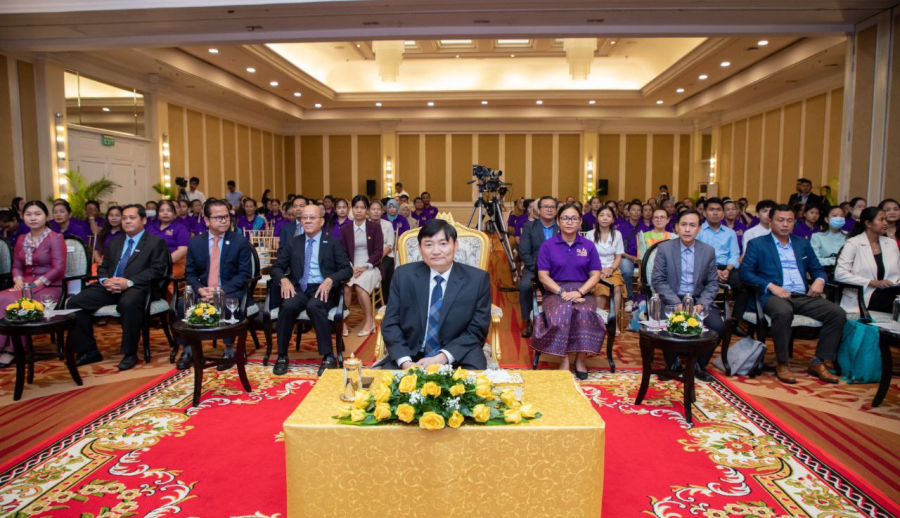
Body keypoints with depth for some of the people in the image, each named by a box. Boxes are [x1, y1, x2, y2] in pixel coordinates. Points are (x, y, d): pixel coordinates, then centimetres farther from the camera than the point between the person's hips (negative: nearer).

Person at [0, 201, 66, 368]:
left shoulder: (55, 238, -4)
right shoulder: (21, 240, 17)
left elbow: (59, 268, -13)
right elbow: (17, 266, 17)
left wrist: (36, 283, -20)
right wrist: (18, 280, -5)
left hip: (50, 287, -6)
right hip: (26, 285, 6)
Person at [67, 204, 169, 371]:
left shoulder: (156, 242, 6)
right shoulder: (114, 242, 26)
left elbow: (156, 270, -7)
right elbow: (103, 267, 23)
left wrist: (129, 282, -19)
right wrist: (105, 281, -3)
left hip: (136, 288, -6)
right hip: (109, 287, 7)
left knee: (128, 303, -40)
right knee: (74, 302, -13)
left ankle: (130, 353, -23)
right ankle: (88, 351, -1)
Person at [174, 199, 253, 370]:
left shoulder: (240, 241, -1)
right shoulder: (195, 242, 7)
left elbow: (245, 273, -7)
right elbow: (189, 273, 8)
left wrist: (221, 289, -20)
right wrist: (200, 289, -15)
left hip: (230, 291, -3)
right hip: (203, 291, 3)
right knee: (182, 304, -25)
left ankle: (229, 350, -17)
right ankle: (187, 350, -7)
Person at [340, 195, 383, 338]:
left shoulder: (375, 227, 4)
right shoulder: (345, 229, 10)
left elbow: (379, 252, -2)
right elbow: (343, 252, 7)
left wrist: (365, 267, -14)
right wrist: (350, 267, -12)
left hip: (371, 267, -2)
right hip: (352, 267, 2)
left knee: (359, 286, -32)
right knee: (345, 287, -31)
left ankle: (370, 320, -15)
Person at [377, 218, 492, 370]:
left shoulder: (478, 279, -3)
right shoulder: (403, 275, 2)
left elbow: (477, 331, -4)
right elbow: (390, 324, 1)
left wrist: (442, 359, -17)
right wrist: (405, 362, -16)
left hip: (458, 359, -1)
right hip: (411, 357, 2)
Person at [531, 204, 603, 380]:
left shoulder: (588, 246, 11)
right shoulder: (547, 245, 6)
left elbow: (595, 275, 5)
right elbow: (543, 275, -1)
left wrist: (579, 292, -13)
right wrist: (562, 292, -15)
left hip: (582, 291, 1)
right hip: (555, 291, -1)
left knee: (585, 314, -32)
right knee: (562, 313, -34)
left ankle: (580, 359, -17)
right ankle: (564, 359, -23)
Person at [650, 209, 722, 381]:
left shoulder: (709, 251, 5)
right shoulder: (664, 248, -2)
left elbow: (713, 283, 5)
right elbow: (658, 280, -5)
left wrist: (702, 304, -13)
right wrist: (677, 303, -17)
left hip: (699, 299, 2)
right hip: (672, 300, -2)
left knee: (718, 326, -23)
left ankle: (699, 364, 5)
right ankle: (672, 363, 2)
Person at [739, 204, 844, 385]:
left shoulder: (802, 243, 23)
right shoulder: (757, 244, 7)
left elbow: (818, 269, 25)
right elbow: (745, 272, -2)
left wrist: (819, 280, -1)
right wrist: (771, 286, -15)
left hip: (804, 297, 5)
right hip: (774, 296, -5)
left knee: (837, 313, -19)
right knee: (783, 312, -38)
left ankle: (819, 363, -8)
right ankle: (782, 364, -22)